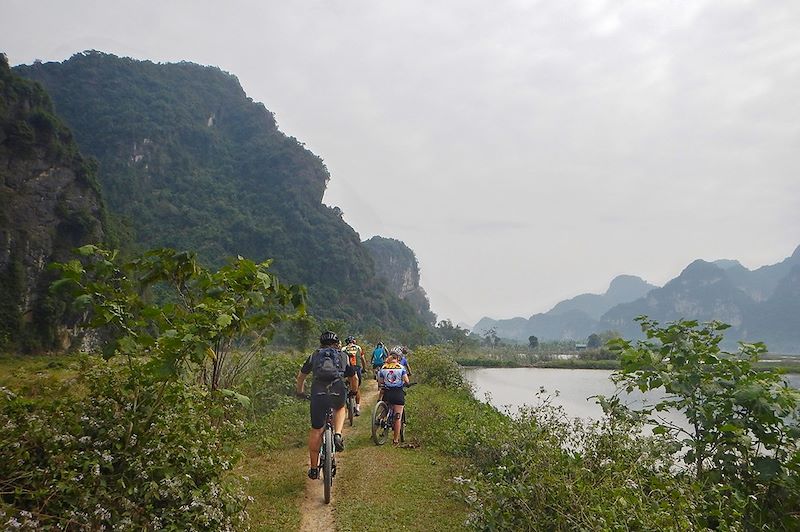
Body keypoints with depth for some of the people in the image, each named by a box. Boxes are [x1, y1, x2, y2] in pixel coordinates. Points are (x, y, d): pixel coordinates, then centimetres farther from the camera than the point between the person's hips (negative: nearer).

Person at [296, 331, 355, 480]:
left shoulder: (314, 355, 25)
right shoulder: (343, 356, 25)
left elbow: (301, 376, 35)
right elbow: (353, 376, 35)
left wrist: (300, 390, 53)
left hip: (318, 393, 0)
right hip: (338, 393, 0)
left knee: (316, 430, 13)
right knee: (340, 408, 35)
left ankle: (314, 468, 19)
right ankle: (338, 435, 11)